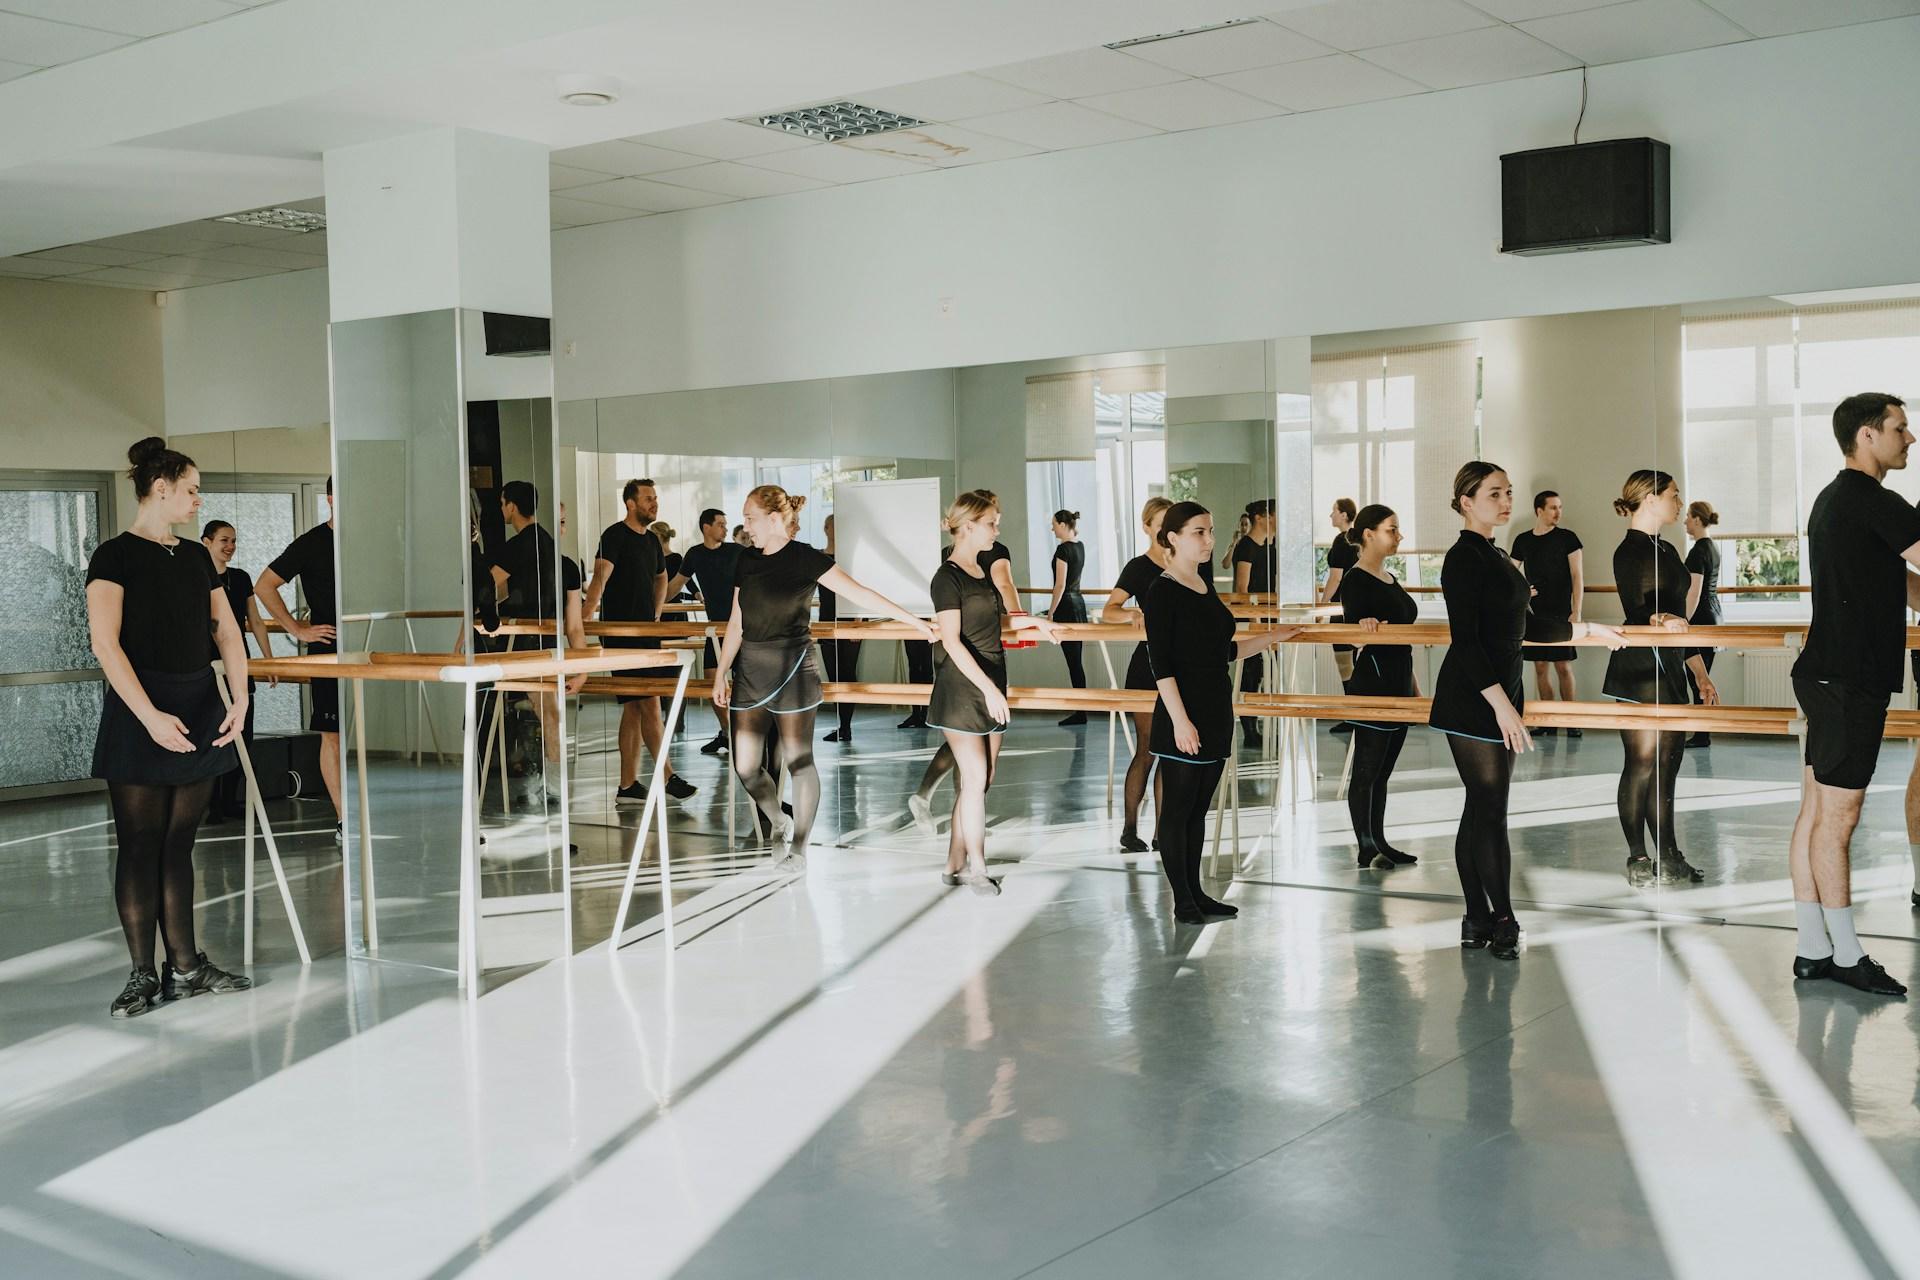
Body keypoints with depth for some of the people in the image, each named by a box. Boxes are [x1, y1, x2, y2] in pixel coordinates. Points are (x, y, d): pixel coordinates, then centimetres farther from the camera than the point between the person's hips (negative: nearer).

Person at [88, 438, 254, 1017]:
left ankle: (186, 968, 15)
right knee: (140, 845, 0)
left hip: (200, 709, 6)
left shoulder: (196, 556, 13)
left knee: (179, 843, 10)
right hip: (140, 713, -6)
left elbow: (226, 629, 12)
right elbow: (106, 643, -15)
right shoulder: (115, 556, -7)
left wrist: (239, 698, -3)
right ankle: (142, 975, 7)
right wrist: (151, 716, -23)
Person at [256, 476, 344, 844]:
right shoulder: (312, 543, -5)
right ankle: (343, 820, 2)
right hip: (329, 651, -5)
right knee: (332, 736, -1)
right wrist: (298, 630, -6)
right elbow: (264, 586, -3)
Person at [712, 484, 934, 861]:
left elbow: (859, 593, -11)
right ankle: (776, 823, 29)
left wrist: (914, 621, -15)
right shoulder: (747, 562, 10)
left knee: (798, 762, -1)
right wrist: (721, 673, 11)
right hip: (750, 670, 6)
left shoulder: (804, 558, -7)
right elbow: (737, 624, 15)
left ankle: (798, 848, 10)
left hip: (791, 669, -6)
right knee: (745, 766, 4)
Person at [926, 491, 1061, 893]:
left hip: (990, 687, 8)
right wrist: (989, 689, -25)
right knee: (974, 778, -4)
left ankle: (955, 865, 14)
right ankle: (977, 868, 6)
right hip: (961, 690, -8)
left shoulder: (983, 572, 13)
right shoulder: (947, 578, -13)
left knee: (979, 780, 8)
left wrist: (1032, 621, 18)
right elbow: (952, 641, -20)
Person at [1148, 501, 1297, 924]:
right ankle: (1183, 901, 7)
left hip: (1216, 713, 8)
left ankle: (1196, 893, 20)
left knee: (1199, 808, 13)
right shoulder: (1163, 591, -10)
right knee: (1178, 807, 0)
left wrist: (1269, 638, 18)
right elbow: (1161, 663, -15)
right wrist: (1179, 719, -20)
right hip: (1184, 717, -8)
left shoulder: (1204, 588, 13)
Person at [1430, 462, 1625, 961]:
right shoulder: (1463, 558, -12)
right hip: (1473, 701, -9)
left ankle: (1477, 921, 14)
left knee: (1482, 809, 10)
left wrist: (1588, 629, 33)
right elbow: (1464, 640, -19)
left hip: (1497, 698, 9)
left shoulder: (1493, 557, 16)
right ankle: (1501, 922, 0)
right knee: (1490, 810, -6)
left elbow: (1525, 625, 26)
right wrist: (1501, 704, -23)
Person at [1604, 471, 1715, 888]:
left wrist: (1701, 674, 23)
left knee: (1668, 764, 8)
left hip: (1670, 671, 9)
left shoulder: (1665, 550, 19)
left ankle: (1668, 859, 13)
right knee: (1643, 763, -6)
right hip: (1639, 673, -9)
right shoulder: (1630, 551, -9)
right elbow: (1637, 613, -19)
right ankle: (1638, 861, -1)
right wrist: (1662, 621, -41)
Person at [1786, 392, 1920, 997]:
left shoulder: (1835, 499, 19)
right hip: (1849, 679, -10)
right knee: (1836, 816, -3)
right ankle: (1846, 955, 4)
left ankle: (1812, 949, 13)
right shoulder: (1868, 499, -13)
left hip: (1829, 673, 10)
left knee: (1816, 813, 9)